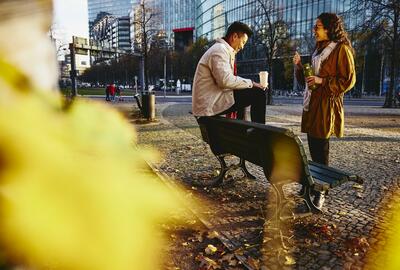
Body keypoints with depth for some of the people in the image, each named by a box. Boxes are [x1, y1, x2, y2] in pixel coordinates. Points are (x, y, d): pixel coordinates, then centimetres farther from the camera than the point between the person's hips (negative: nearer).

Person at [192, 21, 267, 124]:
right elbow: (225, 80, -25)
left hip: (209, 102, 11)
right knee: (258, 94, -11)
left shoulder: (224, 50, 21)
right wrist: (251, 83, -14)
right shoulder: (219, 50, -12)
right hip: (210, 104, -11)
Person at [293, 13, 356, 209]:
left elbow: (348, 80, -9)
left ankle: (320, 191, 3)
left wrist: (322, 81, -17)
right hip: (311, 104, 8)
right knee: (313, 146, 11)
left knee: (320, 148, -7)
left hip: (327, 105, -8)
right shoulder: (318, 49, 21)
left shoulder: (341, 49, -4)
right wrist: (299, 66, 6)